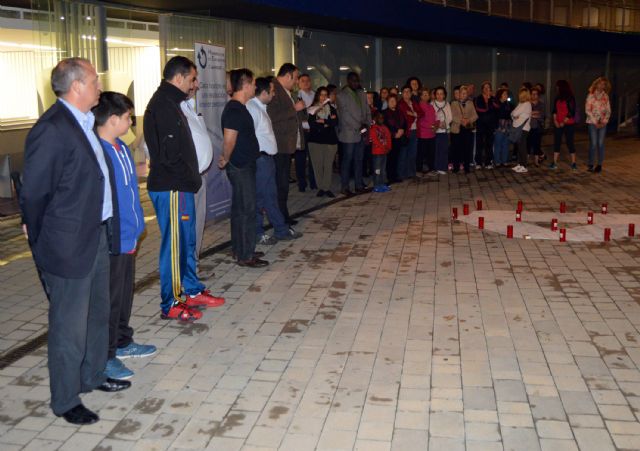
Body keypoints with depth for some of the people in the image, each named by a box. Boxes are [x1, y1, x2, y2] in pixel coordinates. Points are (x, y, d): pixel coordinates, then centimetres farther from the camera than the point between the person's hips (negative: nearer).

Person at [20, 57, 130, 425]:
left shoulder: (84, 122, 7)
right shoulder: (52, 129, -21)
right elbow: (34, 192, -16)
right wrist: (41, 240, -5)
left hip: (97, 236, 9)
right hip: (69, 246, -9)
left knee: (98, 313, 23)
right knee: (70, 325, 4)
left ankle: (93, 375, 41)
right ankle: (66, 401, 19)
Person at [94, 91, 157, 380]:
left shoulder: (122, 148, 8)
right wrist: (109, 236, -21)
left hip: (128, 237, 9)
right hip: (111, 241, -9)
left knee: (125, 294, 21)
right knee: (109, 299, 3)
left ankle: (122, 342, 36)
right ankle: (105, 356, 16)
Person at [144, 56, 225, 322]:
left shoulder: (169, 102, 17)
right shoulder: (163, 105, -17)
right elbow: (170, 153, -22)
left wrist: (192, 178, 12)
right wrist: (192, 180, -11)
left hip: (179, 186, 10)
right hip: (171, 188, -10)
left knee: (186, 240, 17)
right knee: (174, 244, -2)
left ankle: (193, 291, 29)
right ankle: (170, 305, 7)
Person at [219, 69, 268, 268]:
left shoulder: (239, 108, 13)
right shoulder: (234, 110, -19)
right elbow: (229, 140, -24)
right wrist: (226, 160, -10)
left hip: (244, 166, 10)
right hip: (240, 167, -10)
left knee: (241, 209, 15)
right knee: (246, 210, -4)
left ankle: (241, 251, 24)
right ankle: (245, 256, 2)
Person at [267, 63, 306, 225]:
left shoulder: (285, 91, 18)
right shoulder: (274, 89, -14)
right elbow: (273, 117, -23)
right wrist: (294, 108, -17)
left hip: (288, 144, 10)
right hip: (280, 145, -10)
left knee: (284, 182, 14)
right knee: (280, 183, -5)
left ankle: (283, 215, 22)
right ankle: (281, 217, 0)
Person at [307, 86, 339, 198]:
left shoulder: (332, 109, 12)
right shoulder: (312, 109, 5)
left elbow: (335, 123, -3)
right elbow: (311, 124, -10)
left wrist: (323, 121, -10)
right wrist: (327, 123, -10)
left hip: (330, 140, 1)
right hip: (315, 141, -1)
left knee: (328, 165, -2)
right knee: (318, 165, -1)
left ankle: (327, 188, 3)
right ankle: (321, 188, 7)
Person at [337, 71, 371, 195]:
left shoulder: (362, 94, 14)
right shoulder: (342, 95, -6)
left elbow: (367, 111, 16)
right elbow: (344, 115, -13)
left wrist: (367, 124, -1)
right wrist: (358, 127, -15)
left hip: (361, 133, 6)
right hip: (349, 133, -6)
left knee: (359, 160, 10)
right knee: (347, 160, -2)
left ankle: (359, 185, 17)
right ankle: (345, 187, 3)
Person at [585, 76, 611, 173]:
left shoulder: (606, 96, 8)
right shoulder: (591, 95, -2)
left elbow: (608, 110, 8)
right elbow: (588, 110, -6)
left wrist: (604, 121, -7)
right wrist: (595, 122, -10)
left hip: (603, 123, 3)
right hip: (592, 123, -3)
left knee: (600, 144, 3)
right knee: (593, 144, -6)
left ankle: (600, 165, 9)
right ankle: (591, 165, 2)